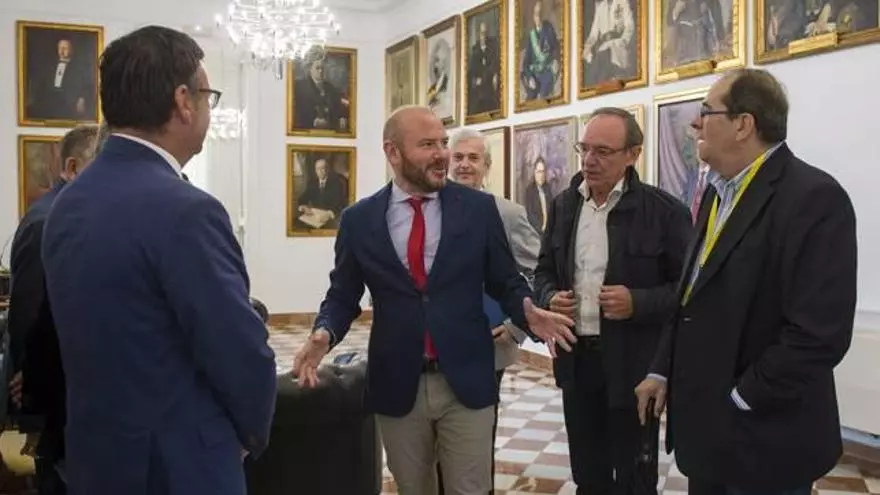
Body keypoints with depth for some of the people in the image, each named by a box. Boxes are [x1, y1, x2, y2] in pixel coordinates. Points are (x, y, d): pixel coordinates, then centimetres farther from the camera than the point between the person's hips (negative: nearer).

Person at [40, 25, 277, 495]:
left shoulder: (67, 204, 2)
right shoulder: (185, 210, -23)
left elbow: (90, 337, 10)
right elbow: (244, 358, -20)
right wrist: (252, 433, -1)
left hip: (93, 454, 8)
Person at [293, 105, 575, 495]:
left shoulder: (479, 208, -1)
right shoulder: (359, 219, 0)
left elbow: (506, 283, 4)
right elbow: (342, 295, 7)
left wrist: (529, 314, -17)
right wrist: (324, 332, -14)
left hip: (466, 381, -1)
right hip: (396, 385, 1)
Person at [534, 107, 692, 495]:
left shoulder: (664, 211, -10)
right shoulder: (563, 205, 6)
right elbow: (545, 270, 16)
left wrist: (637, 302, -23)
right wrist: (550, 298, -5)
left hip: (633, 364, -4)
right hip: (576, 358, 5)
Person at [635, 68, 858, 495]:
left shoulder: (813, 197, -18)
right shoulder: (720, 190, 11)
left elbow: (819, 332, -23)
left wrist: (741, 400, -17)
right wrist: (662, 370, 8)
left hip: (762, 435, -8)